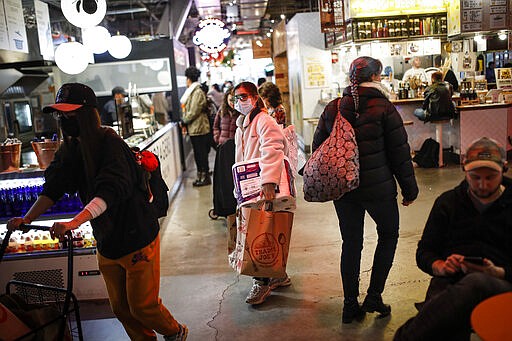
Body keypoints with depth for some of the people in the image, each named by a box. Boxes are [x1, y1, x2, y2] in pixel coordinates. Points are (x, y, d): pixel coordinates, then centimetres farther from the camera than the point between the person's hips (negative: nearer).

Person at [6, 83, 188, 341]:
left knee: (142, 305, 4)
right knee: (120, 308, 17)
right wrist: (27, 219, -11)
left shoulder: (109, 143, -20)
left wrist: (74, 222, -44)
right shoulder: (70, 148, 4)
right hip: (106, 242, 7)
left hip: (137, 237, -7)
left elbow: (110, 191, -33)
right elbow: (53, 188, 2)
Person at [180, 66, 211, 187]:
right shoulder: (192, 91, 13)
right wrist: (185, 124, 11)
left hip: (199, 129, -9)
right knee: (198, 154, 15)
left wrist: (184, 120, -8)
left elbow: (193, 112, -20)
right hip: (194, 129, 9)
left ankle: (205, 177, 7)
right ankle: (201, 176, 24)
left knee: (201, 153, -1)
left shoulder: (197, 92, -17)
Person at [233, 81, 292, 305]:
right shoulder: (241, 126, 19)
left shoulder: (264, 121, -11)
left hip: (265, 188, -9)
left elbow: (272, 152, -26)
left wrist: (268, 182, -38)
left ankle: (263, 282, 6)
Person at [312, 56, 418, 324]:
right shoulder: (384, 109, -9)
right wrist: (409, 189, 3)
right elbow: (400, 153, -7)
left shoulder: (332, 109, 3)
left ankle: (350, 305, 20)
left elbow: (317, 147, 7)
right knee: (388, 234, 18)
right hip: (378, 188, -4)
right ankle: (374, 296, 14)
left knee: (351, 242, 14)